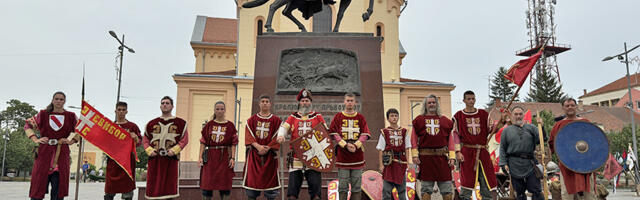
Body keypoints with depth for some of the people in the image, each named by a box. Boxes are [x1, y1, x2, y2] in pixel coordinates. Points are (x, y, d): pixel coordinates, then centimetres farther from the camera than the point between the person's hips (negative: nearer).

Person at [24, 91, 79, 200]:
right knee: (39, 183, -2)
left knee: (58, 186, -2)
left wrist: (72, 140, 2)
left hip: (62, 154, 0)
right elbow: (27, 125, 15)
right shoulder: (43, 114, 8)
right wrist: (35, 139, 3)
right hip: (44, 151, 0)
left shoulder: (71, 116, 8)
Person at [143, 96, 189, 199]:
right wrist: (149, 150, -2)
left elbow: (184, 139, 0)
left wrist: (174, 150, -12)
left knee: (169, 188, 0)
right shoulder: (152, 123, 13)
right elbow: (145, 139, 15)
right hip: (154, 159, 2)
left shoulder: (180, 123, 4)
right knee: (153, 186, 4)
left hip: (171, 159, -2)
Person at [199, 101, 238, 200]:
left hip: (225, 157, -1)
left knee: (225, 185, 2)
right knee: (206, 184, 1)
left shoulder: (230, 125, 3)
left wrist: (233, 158, -8)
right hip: (210, 156, 1)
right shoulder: (209, 125, 7)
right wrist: (200, 157, -3)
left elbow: (233, 143, 1)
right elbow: (203, 142, 6)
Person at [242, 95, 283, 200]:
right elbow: (249, 136, 0)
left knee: (270, 179, -2)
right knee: (253, 177, -1)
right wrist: (258, 146, -15)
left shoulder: (276, 120, 6)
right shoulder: (252, 120, 10)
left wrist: (267, 148, -14)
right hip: (254, 154, 1)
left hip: (270, 154, -1)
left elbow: (277, 137, -2)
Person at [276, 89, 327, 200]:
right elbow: (284, 127, 3)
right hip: (296, 157, 1)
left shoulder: (318, 117, 14)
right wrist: (281, 135, -19)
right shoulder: (292, 117, 16)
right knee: (293, 184, 1)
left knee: (315, 184, -7)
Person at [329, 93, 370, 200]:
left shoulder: (360, 117, 11)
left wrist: (356, 145, -13)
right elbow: (334, 133, -1)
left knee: (357, 185, 5)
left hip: (357, 155, 1)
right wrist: (345, 145, -13)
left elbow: (365, 134, 4)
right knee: (343, 185, 0)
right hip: (342, 155, -1)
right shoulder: (338, 117, 7)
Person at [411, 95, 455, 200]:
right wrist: (415, 155, -4)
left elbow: (450, 140, 9)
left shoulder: (445, 120, 12)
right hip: (425, 157, -1)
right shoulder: (419, 120, 8)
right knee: (426, 188, 4)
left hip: (442, 157, 1)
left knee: (447, 187, 3)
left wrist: (452, 157, 1)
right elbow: (414, 139, 5)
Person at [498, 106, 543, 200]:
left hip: (530, 164, 0)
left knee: (536, 190, 0)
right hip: (514, 166, 0)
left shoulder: (531, 128, 10)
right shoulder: (506, 130, 9)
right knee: (519, 192, 8)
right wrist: (503, 164, -4)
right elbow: (502, 149, 6)